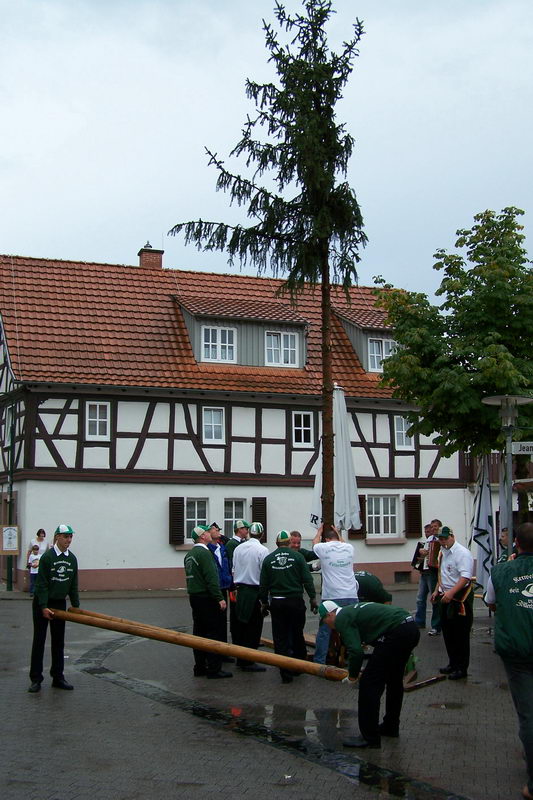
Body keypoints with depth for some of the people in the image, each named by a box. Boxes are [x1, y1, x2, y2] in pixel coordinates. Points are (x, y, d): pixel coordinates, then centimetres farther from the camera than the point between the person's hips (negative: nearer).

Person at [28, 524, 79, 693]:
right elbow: (42, 584, -17)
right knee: (39, 640, 0)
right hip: (42, 603, -5)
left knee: (58, 641, 8)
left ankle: (58, 677, 15)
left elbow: (73, 585, 9)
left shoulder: (72, 559, 2)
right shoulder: (47, 557, -15)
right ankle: (35, 679, 4)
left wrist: (76, 606, 7)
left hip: (60, 603, 5)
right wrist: (44, 607, -21)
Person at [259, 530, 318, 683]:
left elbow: (263, 584, 4)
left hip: (276, 603, 1)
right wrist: (313, 597, 0)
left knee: (280, 638, 4)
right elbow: (307, 579, -6)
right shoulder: (297, 556, -2)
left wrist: (264, 602, 14)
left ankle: (286, 673, 3)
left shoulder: (268, 559, 3)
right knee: (297, 635, 16)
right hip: (295, 600, -1)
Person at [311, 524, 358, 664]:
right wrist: (337, 532, 48)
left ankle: (319, 662, 5)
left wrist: (319, 531, 41)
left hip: (331, 597, -3)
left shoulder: (324, 548, -2)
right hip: (351, 596, 3)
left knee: (324, 631, 3)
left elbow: (315, 543, 23)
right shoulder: (349, 548, 6)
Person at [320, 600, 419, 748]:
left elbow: (356, 651, -13)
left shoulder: (342, 619, -2)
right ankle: (391, 727, 40)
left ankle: (369, 737, 3)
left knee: (369, 684, -2)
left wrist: (352, 675, 4)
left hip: (396, 634, -10)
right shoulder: (353, 610, 26)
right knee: (394, 680, 26)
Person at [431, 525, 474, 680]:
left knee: (460, 634, -2)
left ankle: (461, 668, 7)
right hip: (446, 596, 9)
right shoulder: (443, 553, 12)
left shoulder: (462, 553, -17)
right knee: (447, 631, 16)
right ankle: (453, 663, 29)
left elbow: (465, 577, -25)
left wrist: (451, 592, -33)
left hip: (460, 597, -9)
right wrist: (437, 591, 20)